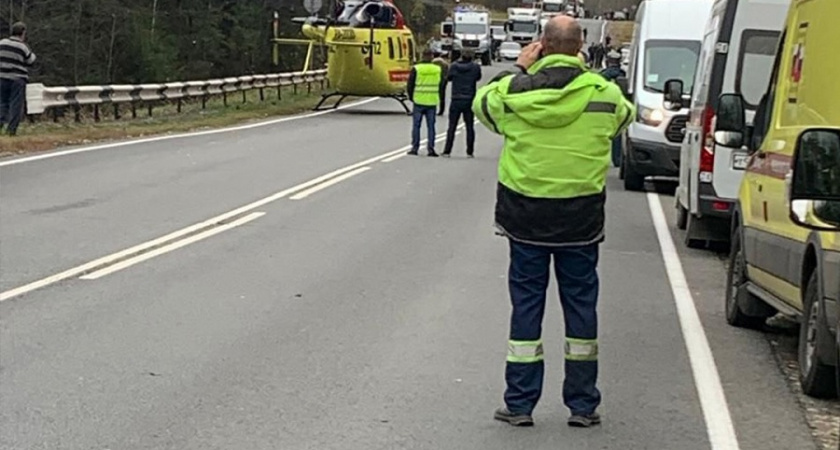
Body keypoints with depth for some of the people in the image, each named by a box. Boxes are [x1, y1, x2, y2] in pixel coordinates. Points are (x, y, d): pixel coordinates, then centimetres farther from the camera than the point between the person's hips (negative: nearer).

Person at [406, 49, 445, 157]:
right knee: (431, 126, 6)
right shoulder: (438, 69, 2)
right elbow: (442, 85, 8)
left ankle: (415, 147, 8)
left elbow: (410, 85, -2)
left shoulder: (416, 69, -6)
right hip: (432, 102, 2)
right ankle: (431, 148, 0)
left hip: (419, 101, -2)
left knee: (416, 125, 7)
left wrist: (411, 97, 13)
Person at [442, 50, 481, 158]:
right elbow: (478, 77, 13)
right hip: (469, 101, 0)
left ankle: (447, 151, 1)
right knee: (470, 127, 7)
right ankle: (470, 152, 5)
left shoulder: (454, 66, -5)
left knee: (452, 127, 4)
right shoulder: (475, 67, -4)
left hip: (456, 101, 0)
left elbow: (448, 78, 10)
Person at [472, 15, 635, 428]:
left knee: (526, 304, 7)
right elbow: (625, 116, 16)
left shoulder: (514, 90, -7)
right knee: (580, 304, 9)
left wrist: (518, 69, 19)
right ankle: (582, 405, 14)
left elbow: (482, 103, 14)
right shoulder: (603, 93, -7)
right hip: (581, 217, 0)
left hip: (525, 214, 0)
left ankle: (519, 403, 9)